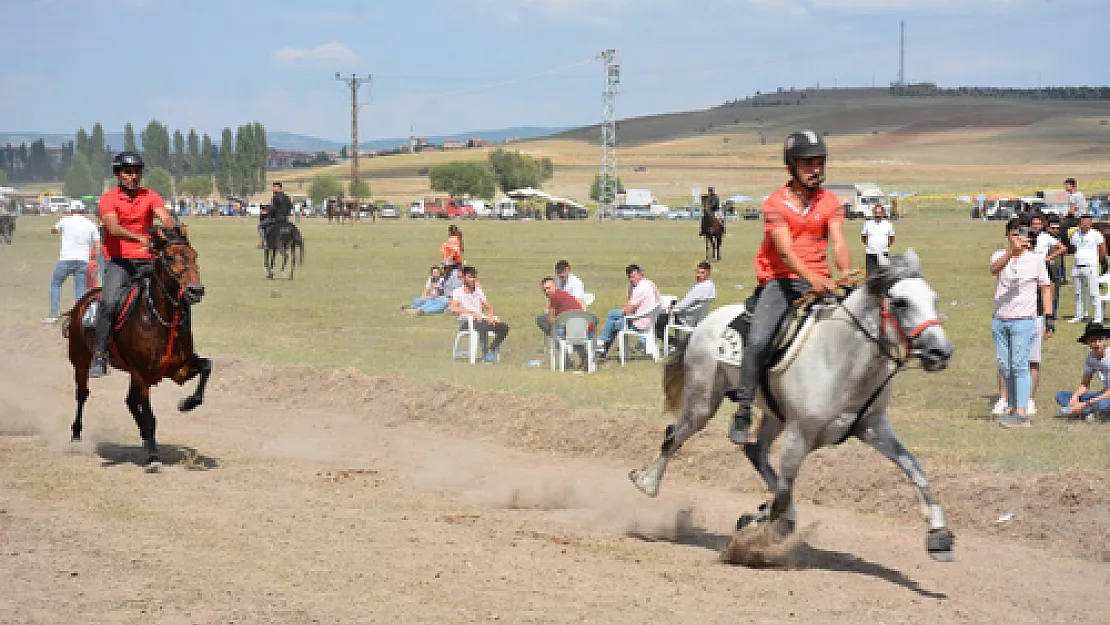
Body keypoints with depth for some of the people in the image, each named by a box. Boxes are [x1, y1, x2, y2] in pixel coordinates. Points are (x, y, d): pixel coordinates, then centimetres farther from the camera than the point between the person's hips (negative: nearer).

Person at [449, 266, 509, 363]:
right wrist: (472, 312, -23)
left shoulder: (479, 292, 22)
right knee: (483, 326, -39)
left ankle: (492, 350, -15)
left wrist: (490, 315, -4)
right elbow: (453, 308, -14)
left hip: (481, 319, 6)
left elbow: (489, 307, 21)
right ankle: (485, 355, -36)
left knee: (503, 327, -18)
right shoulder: (458, 292, 3)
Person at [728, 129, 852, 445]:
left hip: (818, 282, 4)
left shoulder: (830, 202, 6)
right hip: (780, 281, -4)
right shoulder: (776, 203, -5)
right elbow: (785, 251, -18)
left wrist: (845, 274, -30)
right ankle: (743, 410, -12)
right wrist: (813, 279, -35)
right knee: (758, 340, -24)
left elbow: (838, 243, -8)